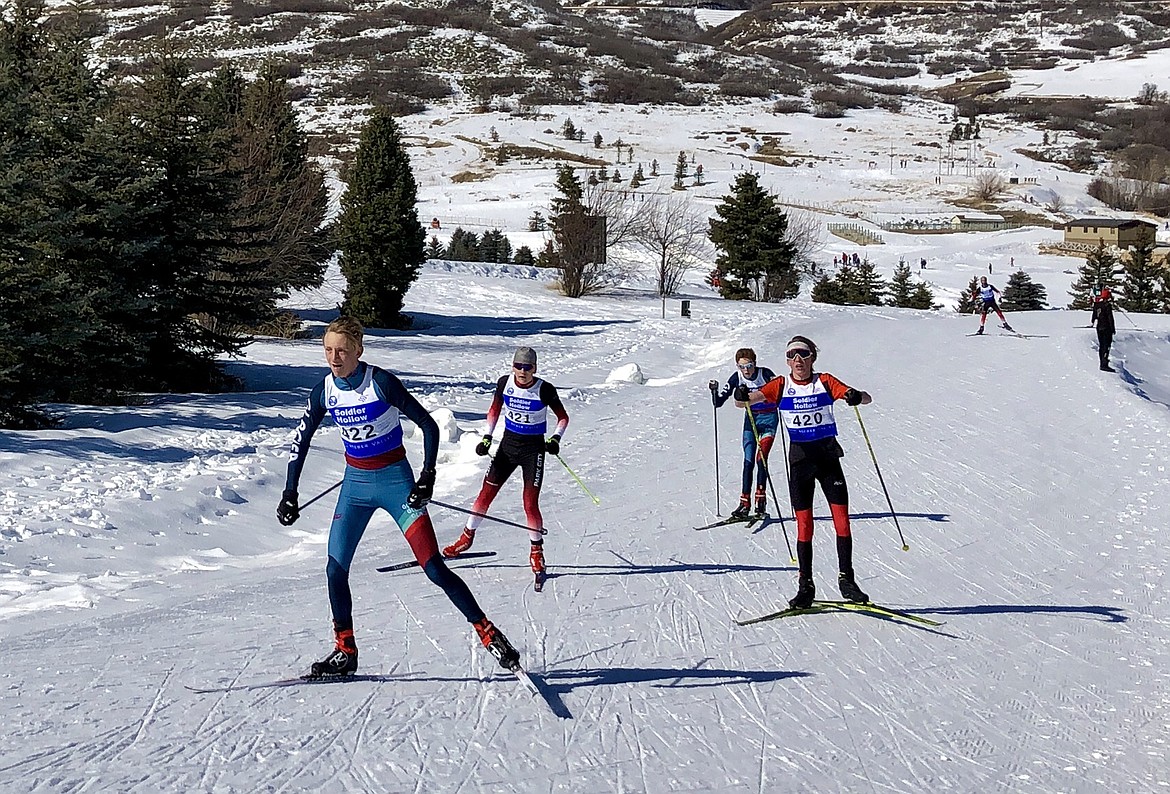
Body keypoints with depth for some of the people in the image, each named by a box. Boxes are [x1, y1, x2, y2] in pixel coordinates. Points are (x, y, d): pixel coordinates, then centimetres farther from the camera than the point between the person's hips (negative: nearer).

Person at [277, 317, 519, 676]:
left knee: (434, 568, -10)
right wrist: (290, 493, 5)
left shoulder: (381, 383, -18)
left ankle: (489, 634, 2)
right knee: (335, 570, -2)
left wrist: (427, 477, -21)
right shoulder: (325, 390, -4)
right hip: (355, 483, 5)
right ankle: (345, 651, 15)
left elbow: (428, 426, -13)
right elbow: (301, 440, 9)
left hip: (395, 480, -5)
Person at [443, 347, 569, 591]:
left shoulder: (545, 390, -14)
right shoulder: (505, 383, -6)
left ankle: (537, 552, 7)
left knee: (530, 504, -11)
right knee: (486, 494, 5)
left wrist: (555, 439, -17)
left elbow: (563, 417, -2)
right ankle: (467, 538, 25)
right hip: (508, 444, 3)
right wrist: (487, 437, 2)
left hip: (533, 449, -3)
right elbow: (494, 410, 10)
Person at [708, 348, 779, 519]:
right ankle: (745, 503, 0)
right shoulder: (737, 377, -9)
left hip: (768, 418, -3)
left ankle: (761, 500, -7)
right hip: (750, 418, 3)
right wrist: (714, 390, -25)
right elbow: (718, 402, -6)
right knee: (748, 461, -2)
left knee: (761, 458, -15)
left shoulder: (765, 374, -17)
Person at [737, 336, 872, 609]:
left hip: (828, 456, 0)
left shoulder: (824, 382, -1)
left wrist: (856, 397, -32)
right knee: (804, 524, -1)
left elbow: (867, 399, -8)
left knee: (842, 519, -4)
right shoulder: (781, 386, 2)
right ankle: (805, 585, 7)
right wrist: (743, 396, -36)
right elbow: (756, 397, -13)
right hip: (800, 458, 0)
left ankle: (846, 579, 7)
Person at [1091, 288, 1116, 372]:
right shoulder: (1107, 305, -14)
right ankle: (1104, 365, -16)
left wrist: (1092, 322, 38)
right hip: (1106, 327, -7)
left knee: (1101, 345, 15)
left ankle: (1102, 364, 21)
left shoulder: (1096, 304, 7)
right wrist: (1113, 328, -8)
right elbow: (1110, 317, -14)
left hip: (1099, 327, 7)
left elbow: (1094, 315, 21)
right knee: (1106, 345, -9)